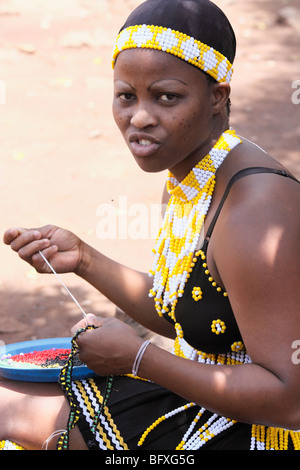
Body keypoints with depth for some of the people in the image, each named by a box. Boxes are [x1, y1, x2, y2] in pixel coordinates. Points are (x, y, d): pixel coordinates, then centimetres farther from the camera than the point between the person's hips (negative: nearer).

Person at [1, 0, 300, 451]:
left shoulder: (254, 208, -27)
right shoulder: (187, 178, 2)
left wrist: (137, 357, -23)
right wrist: (85, 261, 1)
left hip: (250, 431, -8)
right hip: (199, 396, 8)